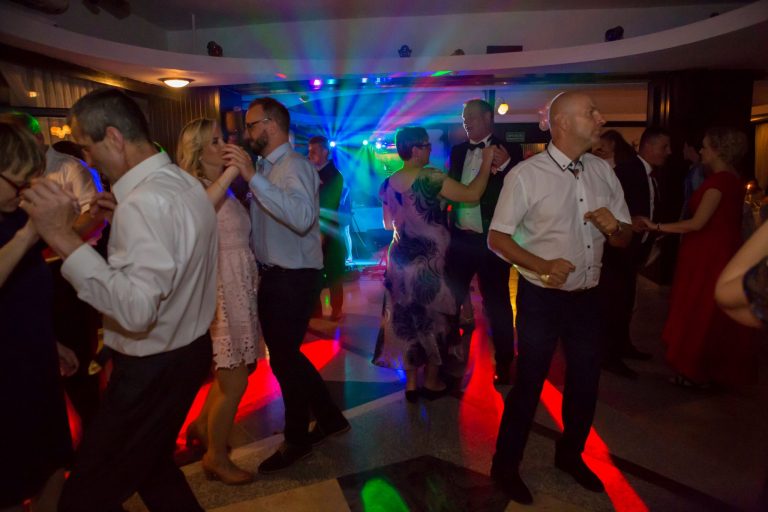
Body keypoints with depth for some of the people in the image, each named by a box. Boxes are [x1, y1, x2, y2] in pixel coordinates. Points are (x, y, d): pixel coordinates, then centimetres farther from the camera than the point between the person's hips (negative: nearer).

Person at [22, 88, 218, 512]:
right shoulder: (185, 183, 5)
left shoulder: (144, 201, -26)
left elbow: (137, 310, -34)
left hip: (153, 369, -10)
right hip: (188, 351, 10)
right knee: (151, 465, 27)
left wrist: (64, 238, -32)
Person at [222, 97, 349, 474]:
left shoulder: (294, 165, -16)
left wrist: (252, 177, -36)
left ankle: (297, 440, 26)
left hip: (294, 279, -9)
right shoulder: (264, 167, 10)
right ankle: (329, 417, 36)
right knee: (284, 354, 18)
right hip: (271, 275, 9)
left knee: (283, 358, 3)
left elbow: (302, 217, -35)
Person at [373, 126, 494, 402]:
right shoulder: (430, 178, -18)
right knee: (433, 317, 12)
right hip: (428, 262, -5)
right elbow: (472, 194, -21)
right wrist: (486, 161, -10)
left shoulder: (388, 184, 2)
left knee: (406, 318, 14)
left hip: (400, 260, 6)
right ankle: (431, 382, 24)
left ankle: (411, 382, 23)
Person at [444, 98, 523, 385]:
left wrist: (505, 166, -26)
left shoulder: (509, 151, -4)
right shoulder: (457, 151, 10)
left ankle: (503, 364, 26)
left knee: (496, 304, 8)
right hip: (459, 238, 4)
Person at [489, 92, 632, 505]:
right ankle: (505, 466, 30)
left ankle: (570, 455, 45)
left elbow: (624, 238, 10)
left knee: (585, 382, 18)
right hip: (541, 298, -5)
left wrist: (613, 227, -15)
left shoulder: (604, 172, 3)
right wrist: (541, 266, -27)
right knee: (529, 384, 6)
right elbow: (497, 238, -12)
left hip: (587, 297, 6)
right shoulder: (525, 175, -14)